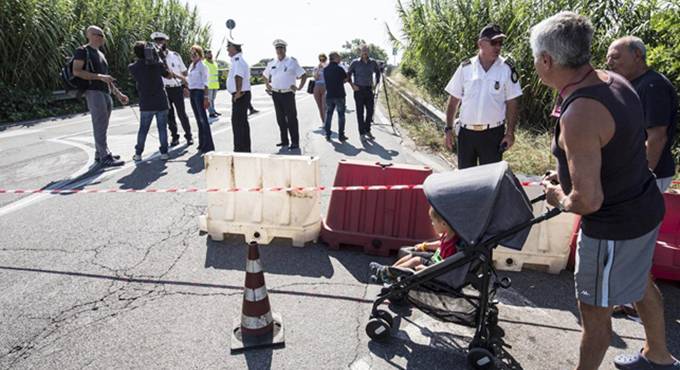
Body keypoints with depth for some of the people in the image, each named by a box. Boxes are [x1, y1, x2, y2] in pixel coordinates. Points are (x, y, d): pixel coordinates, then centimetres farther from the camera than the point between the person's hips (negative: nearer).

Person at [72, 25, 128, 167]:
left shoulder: (100, 54, 23)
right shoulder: (83, 51, -2)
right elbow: (76, 71, -13)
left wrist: (118, 93, 22)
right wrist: (99, 76, -19)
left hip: (106, 93, 8)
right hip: (93, 92, -8)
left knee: (102, 126, 11)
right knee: (100, 126, -11)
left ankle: (100, 154, 18)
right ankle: (105, 157, -12)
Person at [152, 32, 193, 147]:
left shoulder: (175, 55, 2)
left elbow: (184, 72, 7)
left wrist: (186, 86, 4)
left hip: (177, 88, -1)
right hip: (164, 90, 2)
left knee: (182, 113, -1)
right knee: (169, 115, 8)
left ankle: (188, 135, 12)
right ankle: (174, 136, 19)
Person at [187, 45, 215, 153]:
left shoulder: (202, 66, -7)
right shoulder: (191, 65, 15)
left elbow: (205, 83, -11)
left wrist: (206, 97, -16)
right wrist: (189, 92, 17)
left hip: (199, 92, -8)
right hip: (192, 92, 8)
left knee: (203, 118, -7)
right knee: (198, 119, 11)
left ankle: (208, 145, -2)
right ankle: (202, 143, 18)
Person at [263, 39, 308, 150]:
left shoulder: (292, 62, -2)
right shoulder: (271, 63, 12)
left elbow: (304, 75, -1)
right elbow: (265, 75, 29)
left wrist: (299, 87, -7)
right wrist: (267, 86, 17)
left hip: (288, 94, -5)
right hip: (276, 94, 5)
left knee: (291, 119, -4)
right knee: (280, 119, 10)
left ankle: (295, 142, 1)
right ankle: (284, 141, 20)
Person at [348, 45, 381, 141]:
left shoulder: (373, 63, 4)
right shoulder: (355, 63, -4)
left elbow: (378, 72, 20)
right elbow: (348, 74, 3)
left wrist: (375, 84, 11)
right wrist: (352, 86, -5)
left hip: (369, 90, 3)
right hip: (359, 90, -3)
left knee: (370, 111, 5)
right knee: (360, 112, 0)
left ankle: (367, 131, 21)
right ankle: (362, 133, 6)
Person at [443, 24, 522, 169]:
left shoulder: (507, 68, -5)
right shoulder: (465, 67, -1)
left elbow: (512, 103, -2)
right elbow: (454, 100, 3)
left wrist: (510, 133, -5)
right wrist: (448, 129, 1)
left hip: (493, 133, -1)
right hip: (466, 132, 2)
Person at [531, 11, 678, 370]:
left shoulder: (579, 115, -32)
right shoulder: (613, 80, -3)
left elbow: (588, 200, -32)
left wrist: (560, 199, -11)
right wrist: (567, 173, 9)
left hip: (614, 226, -10)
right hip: (643, 206, 10)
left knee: (594, 311, 9)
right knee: (639, 281, 30)